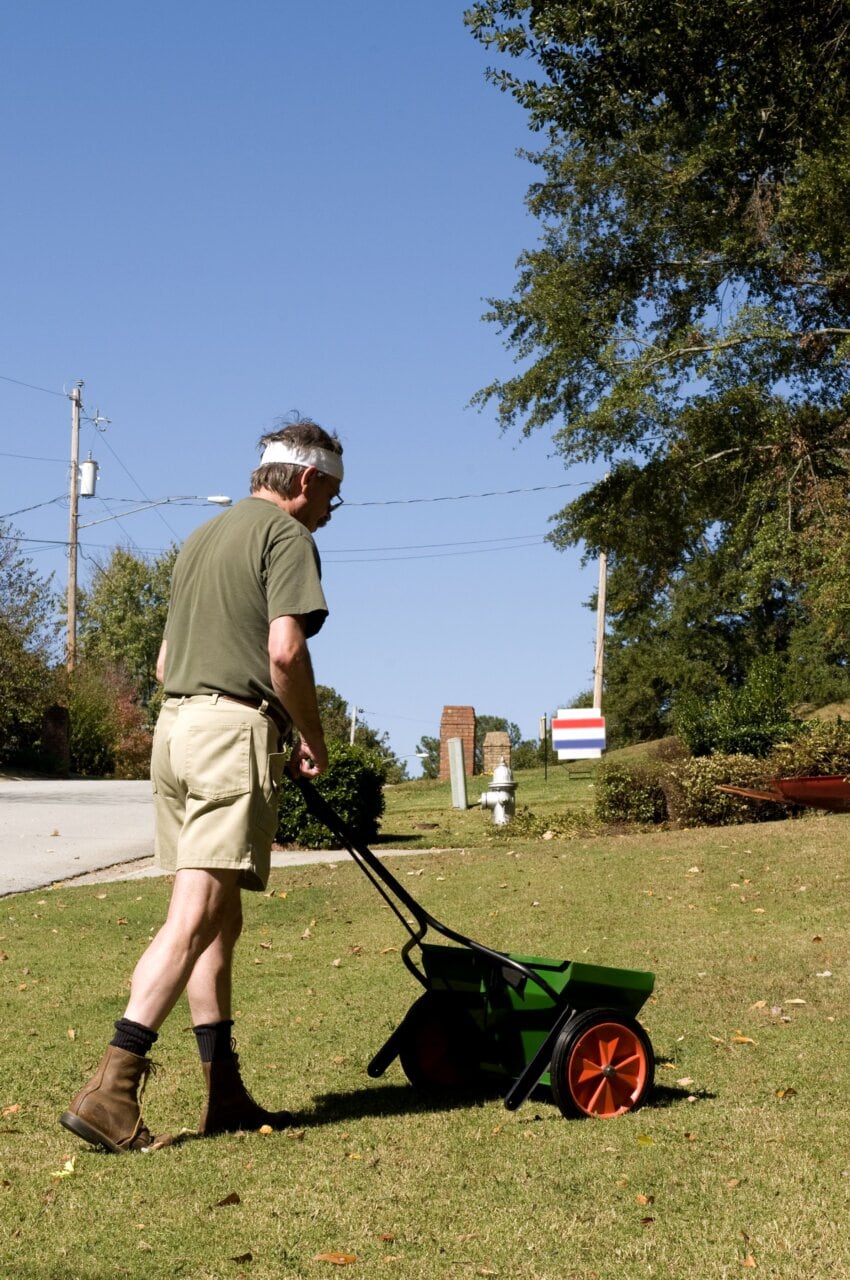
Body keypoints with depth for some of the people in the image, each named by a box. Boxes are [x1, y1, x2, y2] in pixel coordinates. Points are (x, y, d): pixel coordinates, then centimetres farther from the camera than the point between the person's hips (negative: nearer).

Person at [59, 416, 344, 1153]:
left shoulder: (202, 538, 23)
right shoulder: (286, 535, -3)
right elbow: (285, 652, -16)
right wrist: (312, 739, -3)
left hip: (175, 723, 9)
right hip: (236, 730, -9)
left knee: (219, 919, 11)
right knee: (195, 918, -12)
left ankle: (226, 1096, 13)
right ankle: (111, 1089, -19)